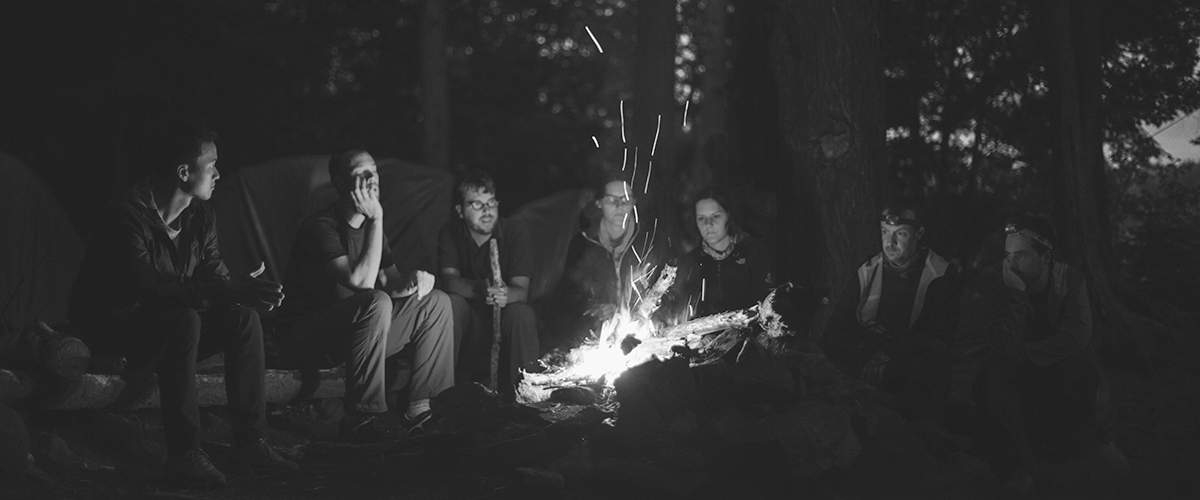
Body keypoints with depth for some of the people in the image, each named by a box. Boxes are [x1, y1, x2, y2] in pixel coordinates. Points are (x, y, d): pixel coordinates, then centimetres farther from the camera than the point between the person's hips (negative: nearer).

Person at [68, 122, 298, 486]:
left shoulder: (201, 217, 1)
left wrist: (247, 290, -25)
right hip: (110, 329, -7)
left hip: (170, 326, 7)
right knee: (182, 319, -35)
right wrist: (228, 290, -41)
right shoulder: (128, 215, -24)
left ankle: (250, 442, -13)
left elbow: (216, 276, 0)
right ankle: (183, 453, -31)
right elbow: (148, 286, -35)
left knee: (243, 318, -14)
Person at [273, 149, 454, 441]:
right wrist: (377, 218, -25)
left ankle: (420, 407, -2)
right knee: (376, 302, -35)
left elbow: (389, 281, 11)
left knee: (436, 302, 0)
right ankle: (360, 419, -28)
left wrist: (414, 279, -14)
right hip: (303, 338, -9)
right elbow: (362, 282, -29)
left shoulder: (369, 225, 11)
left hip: (351, 332, 9)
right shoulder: (321, 226, -17)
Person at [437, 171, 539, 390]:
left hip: (504, 321, -1)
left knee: (521, 313, -33)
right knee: (450, 302, -29)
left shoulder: (515, 232, -7)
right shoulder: (450, 233, -2)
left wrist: (505, 295, -42)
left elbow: (521, 289, -16)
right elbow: (449, 280, -16)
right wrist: (479, 289, -39)